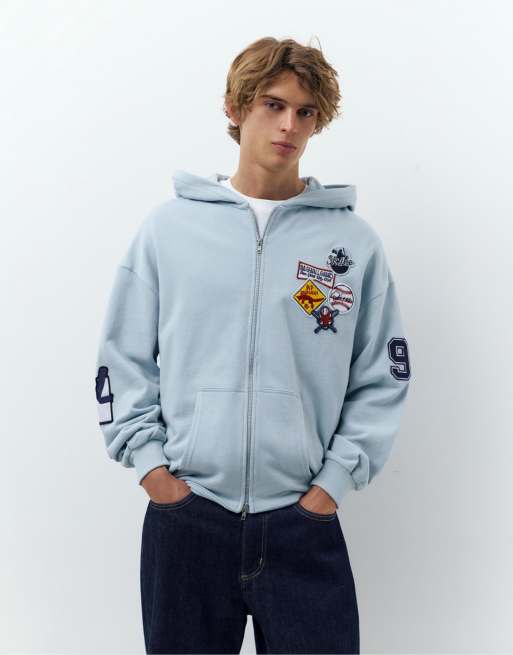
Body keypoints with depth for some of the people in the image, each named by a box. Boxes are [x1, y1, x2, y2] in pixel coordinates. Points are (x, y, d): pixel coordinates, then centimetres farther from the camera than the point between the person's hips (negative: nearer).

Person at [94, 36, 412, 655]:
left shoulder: (353, 240, 1)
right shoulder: (167, 226, 2)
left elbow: (381, 379, 3)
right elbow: (123, 359, 6)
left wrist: (334, 481, -3)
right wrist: (147, 459, -2)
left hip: (306, 524, 0)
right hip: (183, 517, 1)